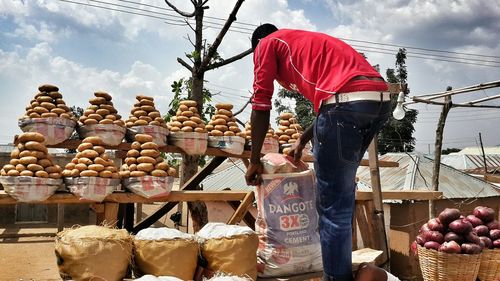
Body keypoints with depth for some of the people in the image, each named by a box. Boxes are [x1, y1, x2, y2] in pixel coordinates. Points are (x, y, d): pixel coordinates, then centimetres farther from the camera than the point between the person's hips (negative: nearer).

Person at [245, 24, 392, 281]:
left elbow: (261, 106, 11)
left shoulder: (267, 44, 16)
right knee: (340, 192, 22)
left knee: (332, 206, -1)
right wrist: (302, 141, 44)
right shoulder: (304, 42, 36)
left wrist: (254, 161, 18)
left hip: (348, 100, -9)